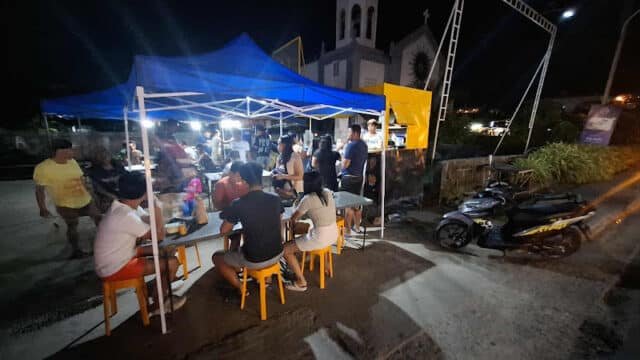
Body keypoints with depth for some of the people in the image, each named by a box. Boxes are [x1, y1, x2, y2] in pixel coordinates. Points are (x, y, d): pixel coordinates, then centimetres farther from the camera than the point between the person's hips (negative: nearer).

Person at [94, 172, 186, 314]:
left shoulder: (124, 206, -2)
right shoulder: (126, 216, -31)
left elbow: (150, 222, 7)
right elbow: (159, 236, -23)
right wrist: (158, 208, -19)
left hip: (118, 258, 9)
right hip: (113, 269, -9)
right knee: (172, 262, -12)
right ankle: (156, 305, 11)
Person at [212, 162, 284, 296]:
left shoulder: (238, 204, -19)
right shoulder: (275, 199, -7)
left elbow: (224, 230, -4)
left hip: (254, 260, -5)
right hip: (277, 254, 5)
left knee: (217, 257, 21)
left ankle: (241, 288, 21)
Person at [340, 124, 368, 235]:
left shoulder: (351, 145, -17)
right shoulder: (364, 144, 9)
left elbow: (345, 164, -18)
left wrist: (343, 158, -1)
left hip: (349, 178, -8)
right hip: (359, 177, 8)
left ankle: (347, 229, 8)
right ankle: (357, 226, 29)